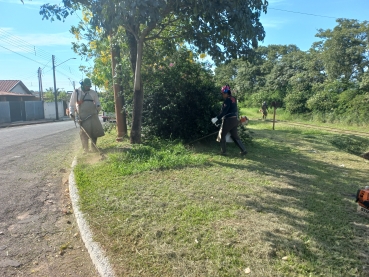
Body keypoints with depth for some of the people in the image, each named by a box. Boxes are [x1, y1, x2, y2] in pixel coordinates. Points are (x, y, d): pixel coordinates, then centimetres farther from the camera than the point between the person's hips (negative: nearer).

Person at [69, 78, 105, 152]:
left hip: (93, 115, 3)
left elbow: (97, 102, 15)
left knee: (95, 131, 3)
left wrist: (98, 106, -9)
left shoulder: (93, 93, 10)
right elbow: (72, 104, 8)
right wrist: (71, 113, -4)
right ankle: (85, 149, 4)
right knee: (84, 133, -5)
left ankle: (94, 148, 17)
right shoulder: (76, 92, 5)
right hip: (82, 116, -2)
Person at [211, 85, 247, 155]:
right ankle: (243, 150, 10)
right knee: (235, 136, 14)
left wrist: (217, 118, -27)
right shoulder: (233, 99, 14)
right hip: (235, 119, 9)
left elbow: (224, 111, -23)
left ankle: (223, 151, 9)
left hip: (228, 120, -9)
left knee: (222, 135, 7)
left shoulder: (228, 99, -14)